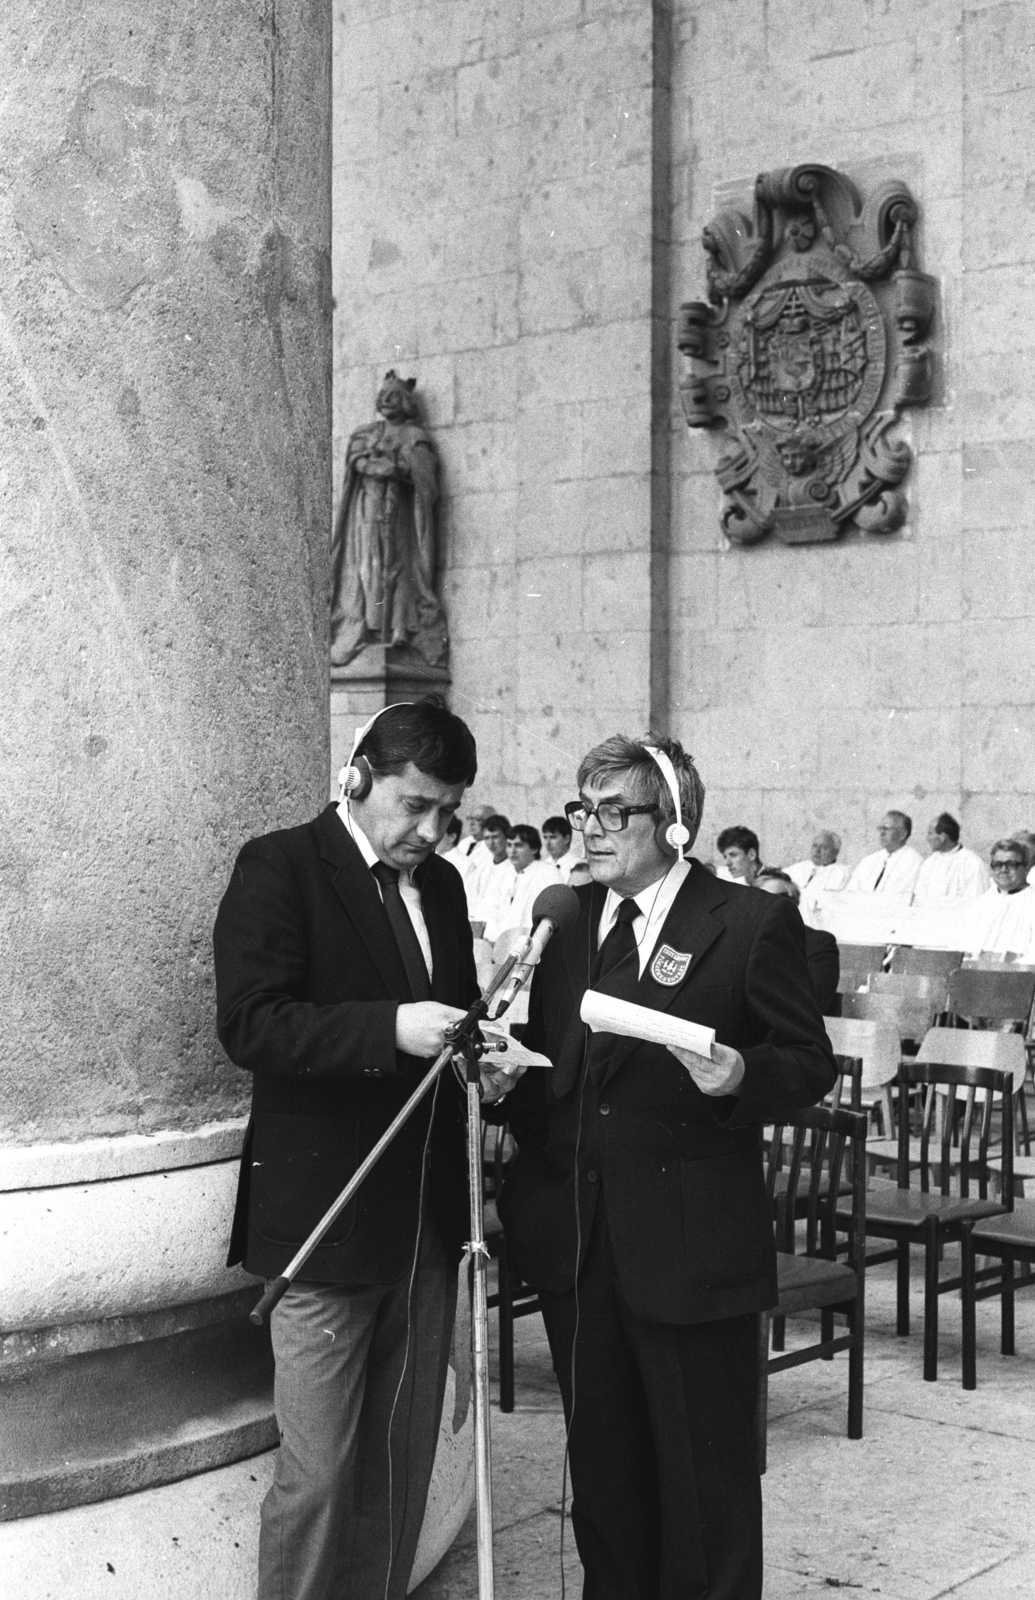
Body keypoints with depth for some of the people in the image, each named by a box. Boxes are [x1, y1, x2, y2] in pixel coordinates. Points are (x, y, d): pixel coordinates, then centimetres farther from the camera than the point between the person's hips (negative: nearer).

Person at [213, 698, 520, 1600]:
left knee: (405, 1461, 13)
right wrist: (390, 1028, -26)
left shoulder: (441, 883, 13)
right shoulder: (280, 868, -7)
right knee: (318, 1473, -1)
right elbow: (250, 1024, -16)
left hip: (426, 1218, 6)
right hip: (326, 1214, -6)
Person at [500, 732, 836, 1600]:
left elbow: (811, 1064, -5)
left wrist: (741, 1077, -23)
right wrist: (508, 1078, -2)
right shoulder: (564, 917, 9)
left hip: (691, 1245, -5)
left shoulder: (752, 923, -7)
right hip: (574, 1236, 5)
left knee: (705, 1477, 6)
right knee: (601, 1461, 18)